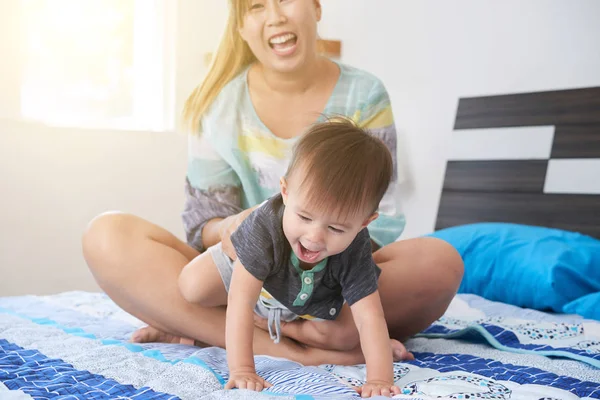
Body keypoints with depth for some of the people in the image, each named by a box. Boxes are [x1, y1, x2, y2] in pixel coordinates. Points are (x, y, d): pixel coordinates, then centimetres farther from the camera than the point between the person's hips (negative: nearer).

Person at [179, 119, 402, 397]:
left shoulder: (354, 250, -38)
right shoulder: (265, 226, -44)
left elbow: (369, 317, -39)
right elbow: (240, 301, -46)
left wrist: (379, 379, -51)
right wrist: (241, 370, -51)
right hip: (247, 267, -1)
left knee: (347, 337, -15)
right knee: (192, 287, -19)